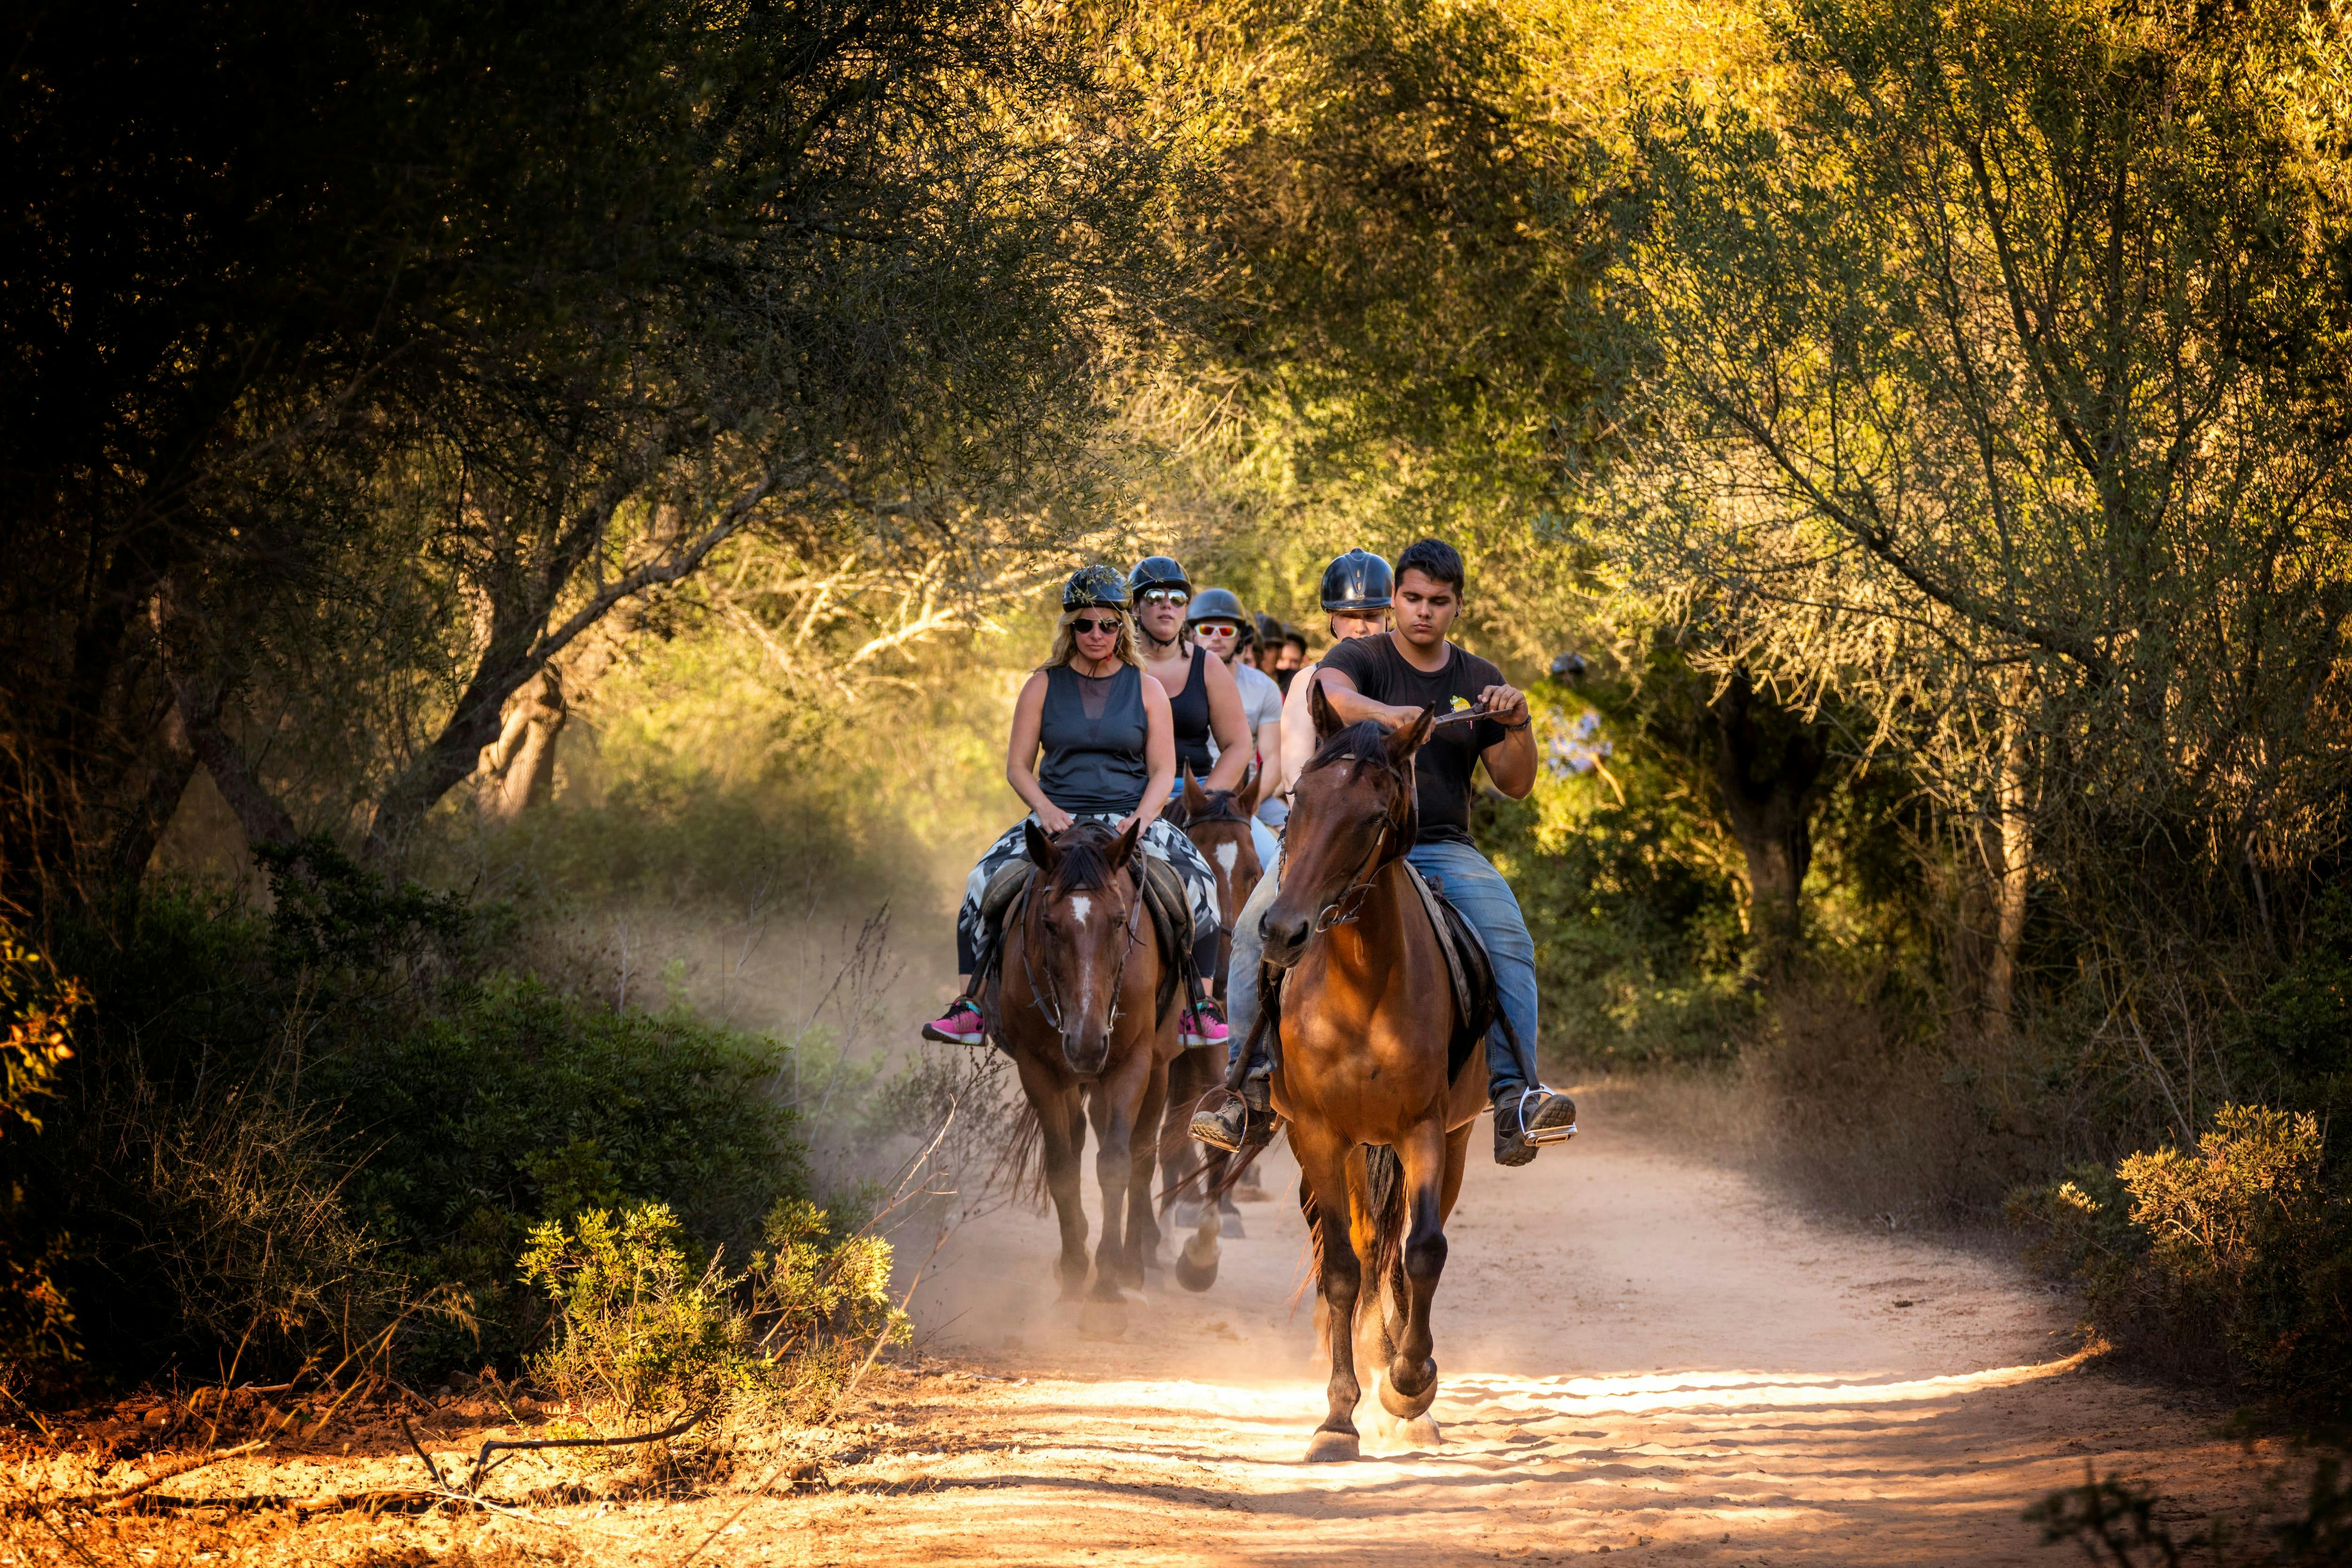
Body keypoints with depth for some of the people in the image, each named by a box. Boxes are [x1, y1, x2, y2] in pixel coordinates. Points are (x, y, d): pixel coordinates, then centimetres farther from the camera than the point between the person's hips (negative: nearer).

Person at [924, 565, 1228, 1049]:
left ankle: (1200, 1008, -15)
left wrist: (1141, 819, -15)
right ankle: (972, 1006, -17)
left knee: (1198, 881, -27)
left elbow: (1163, 771, 4)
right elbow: (1018, 766, 6)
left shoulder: (1146, 690, 7)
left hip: (1131, 820, 0)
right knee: (984, 881, -24)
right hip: (1057, 817, 1)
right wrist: (1047, 810, -13)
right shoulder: (1043, 686, 8)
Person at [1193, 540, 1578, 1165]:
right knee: (1258, 926, -25)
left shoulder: (1478, 681, 12)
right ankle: (1249, 1082, -19)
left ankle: (1514, 1095, -34)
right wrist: (1383, 712, -45)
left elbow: (1515, 785, 10)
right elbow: (1330, 691, -24)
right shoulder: (1360, 658, 2)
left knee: (1509, 942, -27)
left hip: (1442, 849, 1)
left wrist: (1518, 726, -11)